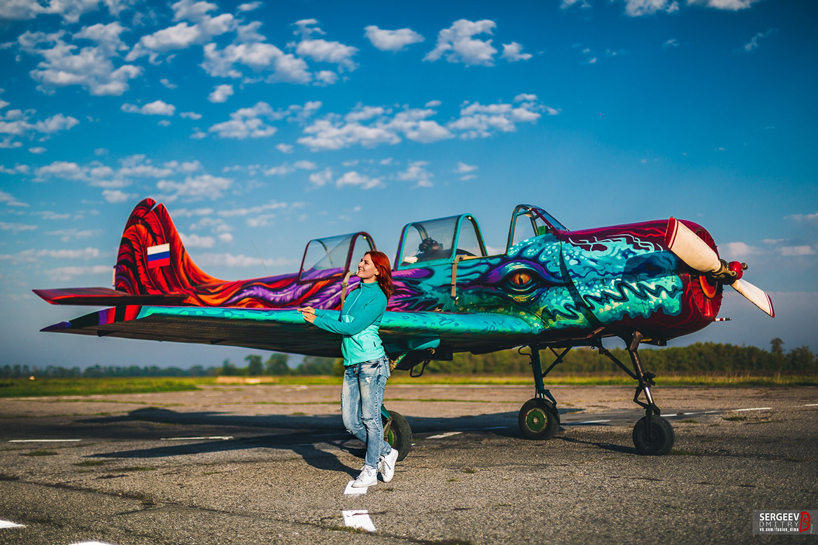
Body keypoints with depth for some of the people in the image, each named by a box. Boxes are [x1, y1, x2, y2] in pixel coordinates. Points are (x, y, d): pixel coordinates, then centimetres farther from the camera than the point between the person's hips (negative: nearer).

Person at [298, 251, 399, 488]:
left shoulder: (378, 298, -7)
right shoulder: (353, 294, 17)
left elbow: (353, 327, -13)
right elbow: (343, 321, 20)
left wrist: (318, 321, -7)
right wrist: (317, 312, 13)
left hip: (371, 362, -8)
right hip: (351, 364, 8)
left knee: (370, 419, -1)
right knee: (350, 422, 7)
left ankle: (370, 470, 10)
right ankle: (385, 453, 23)